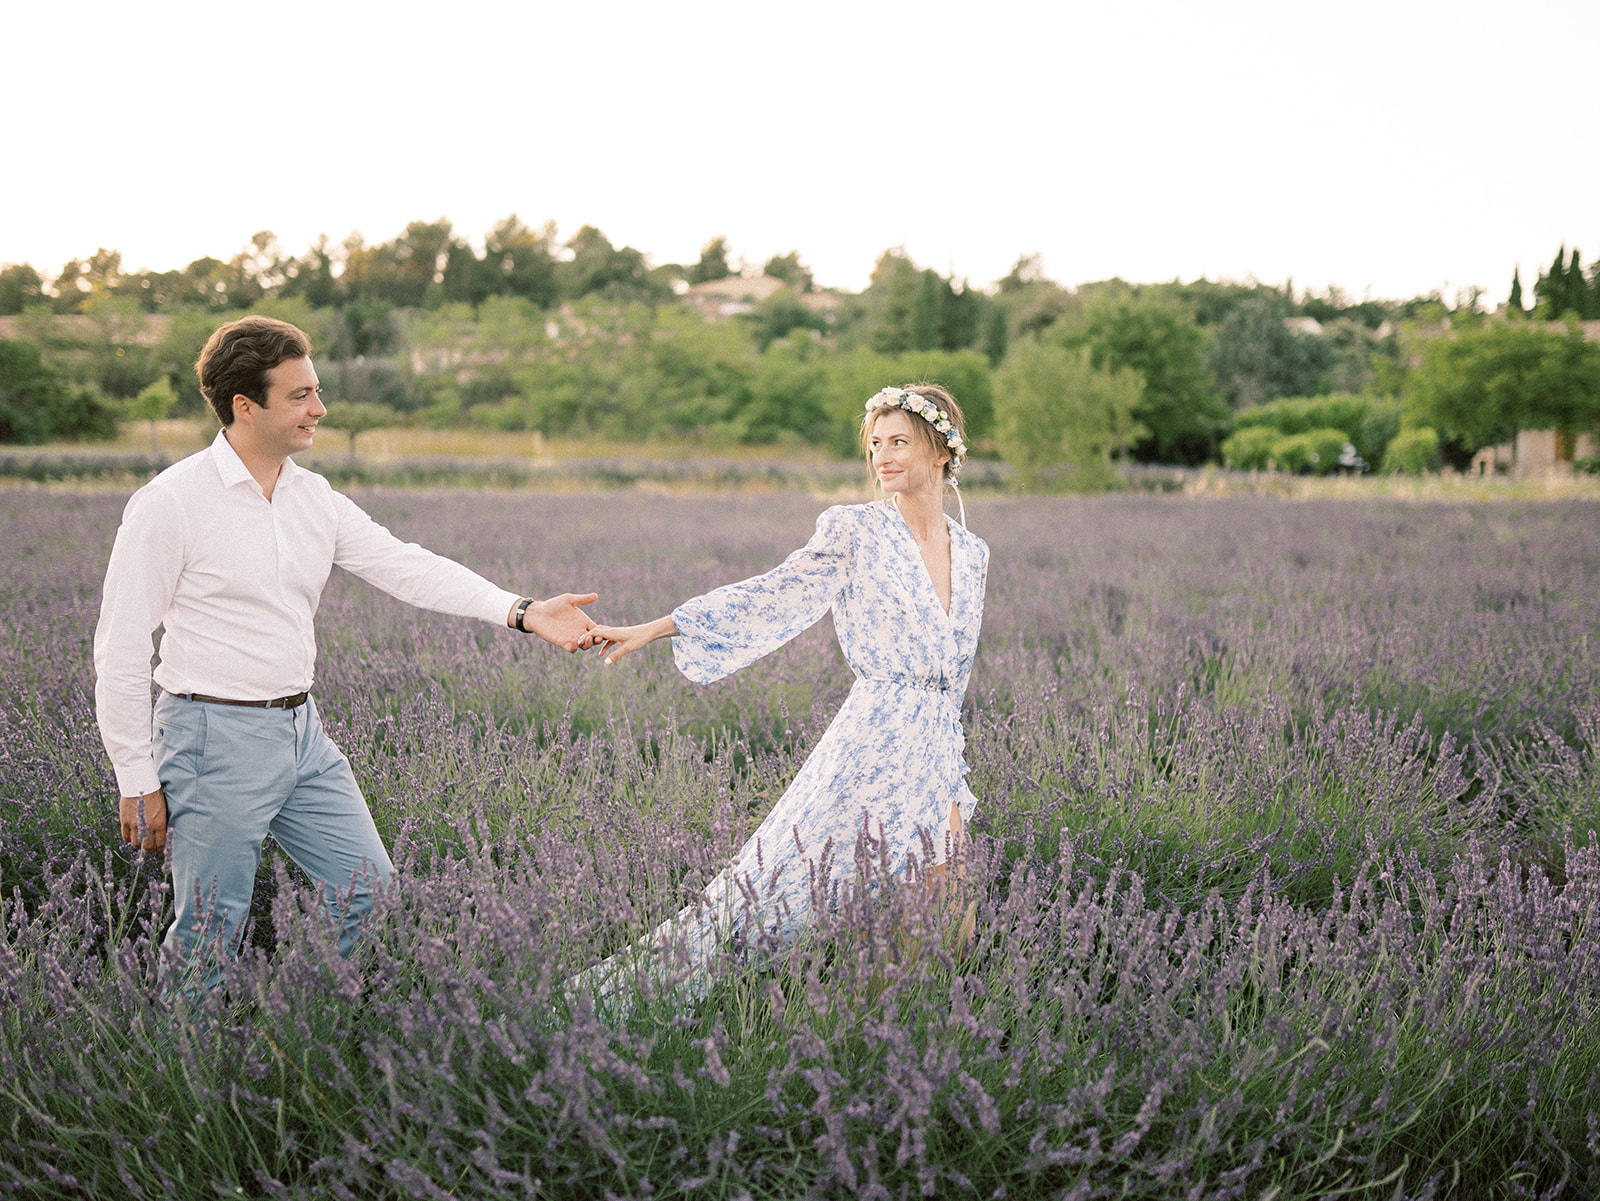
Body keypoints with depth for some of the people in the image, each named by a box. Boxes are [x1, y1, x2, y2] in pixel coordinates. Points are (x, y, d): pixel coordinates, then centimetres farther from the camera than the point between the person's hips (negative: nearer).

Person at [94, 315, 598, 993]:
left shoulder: (315, 499, 7)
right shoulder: (171, 503, -13)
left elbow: (404, 567, 0)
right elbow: (121, 651, -11)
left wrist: (523, 611, -12)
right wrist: (138, 781, -12)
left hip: (303, 732, 7)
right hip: (215, 739, -7)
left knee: (369, 890, 10)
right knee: (207, 938, 0)